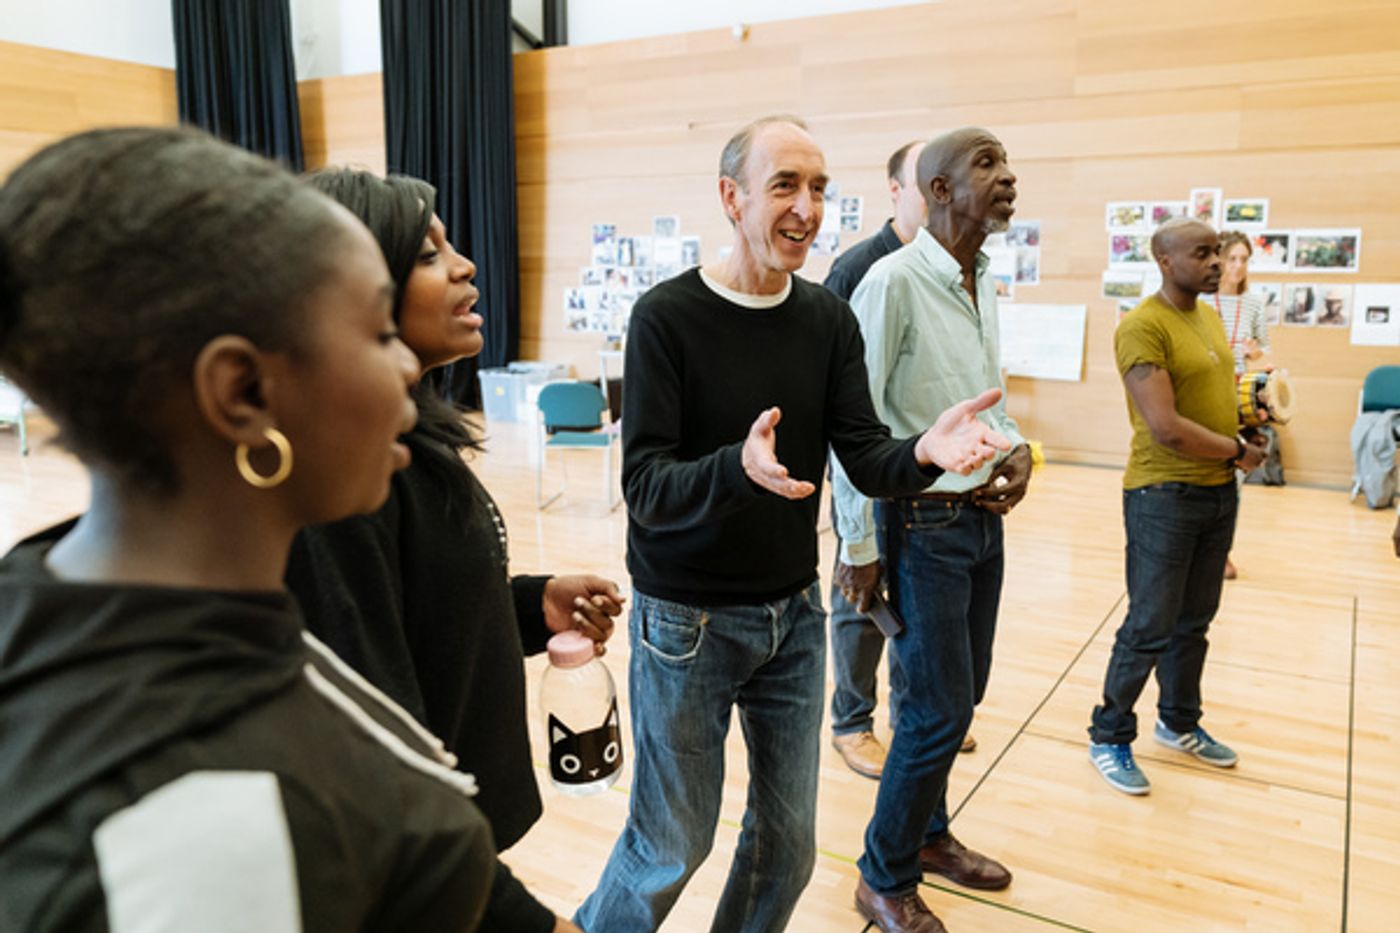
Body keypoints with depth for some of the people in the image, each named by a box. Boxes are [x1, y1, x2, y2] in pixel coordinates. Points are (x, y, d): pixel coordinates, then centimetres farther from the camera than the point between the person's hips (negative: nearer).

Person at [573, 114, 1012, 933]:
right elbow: (646, 488, -19)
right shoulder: (666, 317, -14)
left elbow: (866, 458, -5)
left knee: (790, 843, 15)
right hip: (687, 618, -4)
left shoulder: (830, 320, 1)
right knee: (672, 846, 8)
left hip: (795, 614, 5)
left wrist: (925, 453, -28)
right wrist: (739, 468, -40)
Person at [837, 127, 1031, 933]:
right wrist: (858, 547, -14)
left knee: (960, 697, 17)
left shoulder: (986, 284, 9)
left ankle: (929, 834, 38)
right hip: (924, 520, -8)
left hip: (984, 516, 8)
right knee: (940, 711, -1)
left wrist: (1017, 448, 0)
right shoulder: (894, 281, -16)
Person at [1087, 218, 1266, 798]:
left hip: (1219, 491, 8)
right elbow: (1166, 428, -22)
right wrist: (1239, 451, -10)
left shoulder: (1210, 317, 11)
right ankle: (1109, 738, 16)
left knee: (1194, 622, 17)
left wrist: (1247, 416, 6)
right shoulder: (1143, 326, -17)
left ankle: (1179, 723, 35)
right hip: (1163, 495, -8)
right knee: (1151, 627, 0)